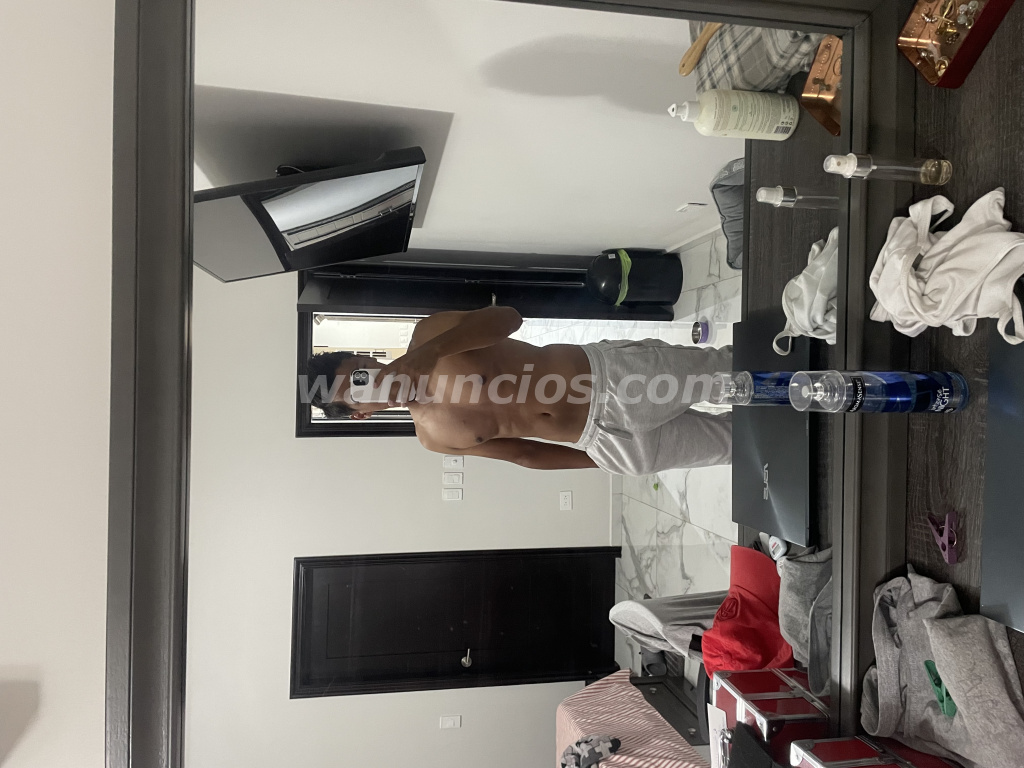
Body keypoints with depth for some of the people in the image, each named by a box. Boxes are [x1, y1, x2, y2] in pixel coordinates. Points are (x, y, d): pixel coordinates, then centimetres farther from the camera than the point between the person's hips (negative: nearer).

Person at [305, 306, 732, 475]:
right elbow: (525, 454, 7)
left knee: (716, 366, 5)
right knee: (725, 443, 6)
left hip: (610, 369, 0)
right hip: (606, 442, 1)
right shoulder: (432, 437, 1)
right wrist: (603, 463, 7)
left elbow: (507, 317, -17)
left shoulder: (429, 334, -4)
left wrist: (430, 349, -27)